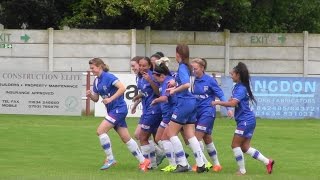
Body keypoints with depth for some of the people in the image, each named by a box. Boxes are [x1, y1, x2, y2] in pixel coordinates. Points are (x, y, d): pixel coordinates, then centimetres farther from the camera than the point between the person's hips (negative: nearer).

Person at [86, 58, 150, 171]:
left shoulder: (108, 77, -14)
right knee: (126, 138, 8)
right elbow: (96, 99, 17)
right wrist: (90, 95, -4)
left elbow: (122, 88, -23)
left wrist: (111, 98, -25)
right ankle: (143, 161, 12)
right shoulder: (96, 81, 12)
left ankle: (110, 159, -7)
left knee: (100, 130, -16)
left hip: (119, 108, -9)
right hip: (112, 110, 9)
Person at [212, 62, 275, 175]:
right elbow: (233, 101, 24)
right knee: (245, 147, 10)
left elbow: (233, 103, -31)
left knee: (235, 145, -4)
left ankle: (242, 170, 2)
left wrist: (217, 102, -22)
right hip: (246, 120, 10)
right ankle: (267, 162, 9)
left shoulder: (241, 89, -17)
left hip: (246, 121, -10)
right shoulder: (237, 87, 14)